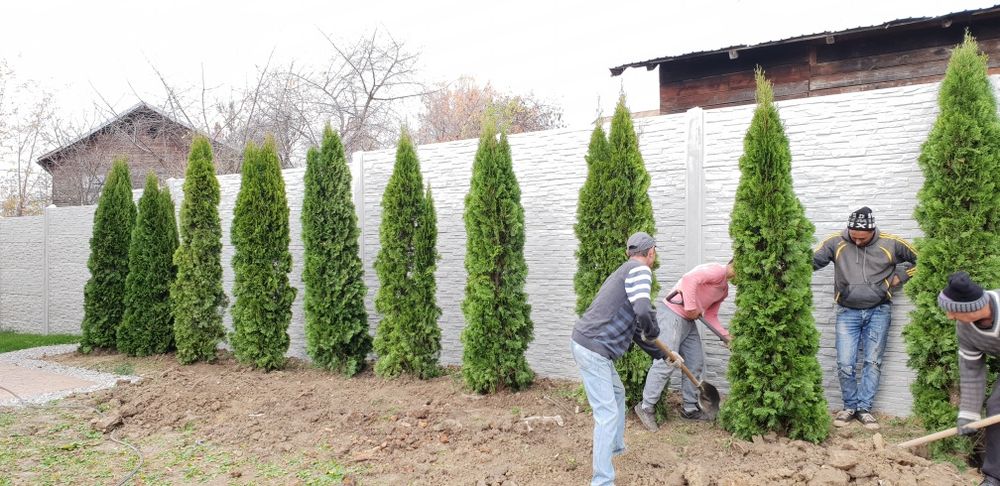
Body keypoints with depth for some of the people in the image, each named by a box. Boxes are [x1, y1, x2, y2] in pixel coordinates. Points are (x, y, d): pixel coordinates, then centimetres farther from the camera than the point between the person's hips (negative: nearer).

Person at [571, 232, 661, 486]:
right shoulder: (639, 270, -10)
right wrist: (653, 331, -4)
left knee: (617, 393, 28)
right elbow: (643, 313, -27)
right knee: (607, 414, -7)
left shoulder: (625, 271, 20)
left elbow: (633, 325, 27)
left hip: (589, 346, 10)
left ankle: (616, 446, 44)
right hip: (593, 349, -10)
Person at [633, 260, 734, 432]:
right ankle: (646, 407, -4)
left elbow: (710, 316, 20)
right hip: (672, 313, -11)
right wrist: (691, 308, -23)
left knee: (696, 363, 12)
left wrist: (726, 336, 8)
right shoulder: (717, 270, -13)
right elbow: (689, 279, -30)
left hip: (688, 320, 11)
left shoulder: (724, 289, 19)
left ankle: (690, 408, 23)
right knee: (666, 362, -13)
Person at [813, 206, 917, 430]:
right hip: (848, 312, 0)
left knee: (873, 362, 3)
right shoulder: (836, 243, -5)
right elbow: (812, 261, -12)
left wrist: (899, 276, 0)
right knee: (845, 364, -3)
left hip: (878, 311, 0)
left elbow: (917, 259, 12)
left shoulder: (890, 243, -2)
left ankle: (864, 409, 13)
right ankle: (850, 406, 16)